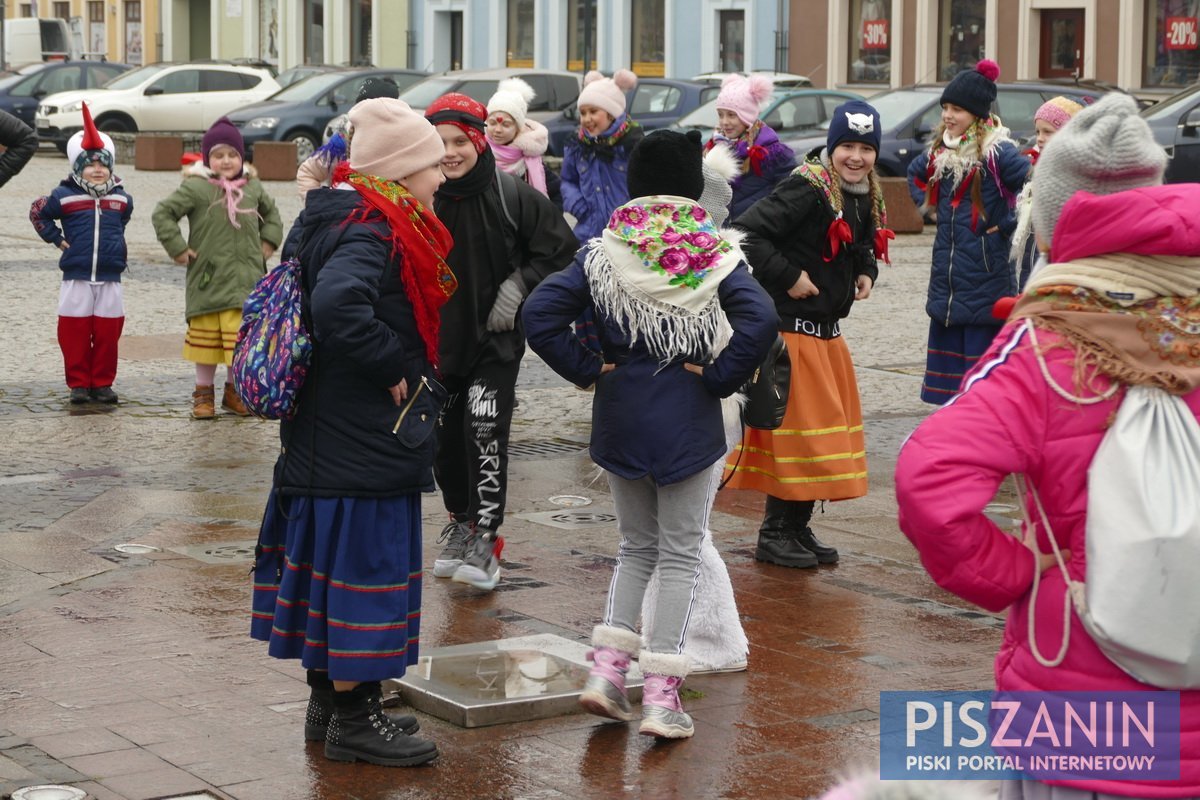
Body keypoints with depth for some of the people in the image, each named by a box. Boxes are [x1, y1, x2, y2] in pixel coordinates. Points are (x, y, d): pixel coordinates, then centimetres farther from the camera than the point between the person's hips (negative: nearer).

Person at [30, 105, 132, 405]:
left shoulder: (122, 198, 6)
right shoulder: (64, 197, -3)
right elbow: (37, 213, 10)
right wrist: (57, 239, 4)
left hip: (110, 279, 2)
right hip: (76, 279, -2)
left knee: (107, 334, 4)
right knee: (75, 333, 0)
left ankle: (102, 382, 14)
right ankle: (79, 383, 9)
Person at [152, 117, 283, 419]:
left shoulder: (253, 187, 9)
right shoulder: (196, 187, -6)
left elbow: (270, 213, 28)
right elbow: (163, 214, -4)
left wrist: (268, 241, 15)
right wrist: (177, 248, -7)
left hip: (246, 281, 3)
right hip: (208, 280, -3)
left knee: (242, 340, 5)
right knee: (206, 337, 5)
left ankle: (234, 391, 20)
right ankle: (204, 392, 17)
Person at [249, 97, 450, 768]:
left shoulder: (369, 225, 11)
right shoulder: (370, 235, -20)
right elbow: (338, 306, -37)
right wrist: (398, 369, -25)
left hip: (331, 445, 10)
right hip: (364, 446, -10)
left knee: (335, 567, 16)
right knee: (367, 564, -2)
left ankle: (330, 702, 27)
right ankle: (352, 718, 6)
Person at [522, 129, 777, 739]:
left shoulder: (603, 254, -1)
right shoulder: (715, 255, -6)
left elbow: (540, 315, -9)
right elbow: (759, 323, -21)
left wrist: (587, 370, -2)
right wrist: (717, 380, -10)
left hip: (620, 416, 3)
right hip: (689, 420, -2)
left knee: (636, 547, 19)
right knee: (680, 556, 5)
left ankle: (606, 670, 9)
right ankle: (661, 697, 2)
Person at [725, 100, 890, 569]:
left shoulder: (865, 198, 9)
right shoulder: (807, 189, -18)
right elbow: (748, 233, -25)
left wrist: (866, 272, 8)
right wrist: (788, 276, -22)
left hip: (827, 331, 9)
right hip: (790, 329, -9)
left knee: (833, 422, 13)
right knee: (799, 428, -7)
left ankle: (799, 528, 23)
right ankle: (775, 534, 4)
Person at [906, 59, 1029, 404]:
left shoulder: (997, 152, -14)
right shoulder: (940, 150, 9)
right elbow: (916, 174, 32)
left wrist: (1007, 225, -15)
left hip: (986, 282, -7)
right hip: (946, 283, 7)